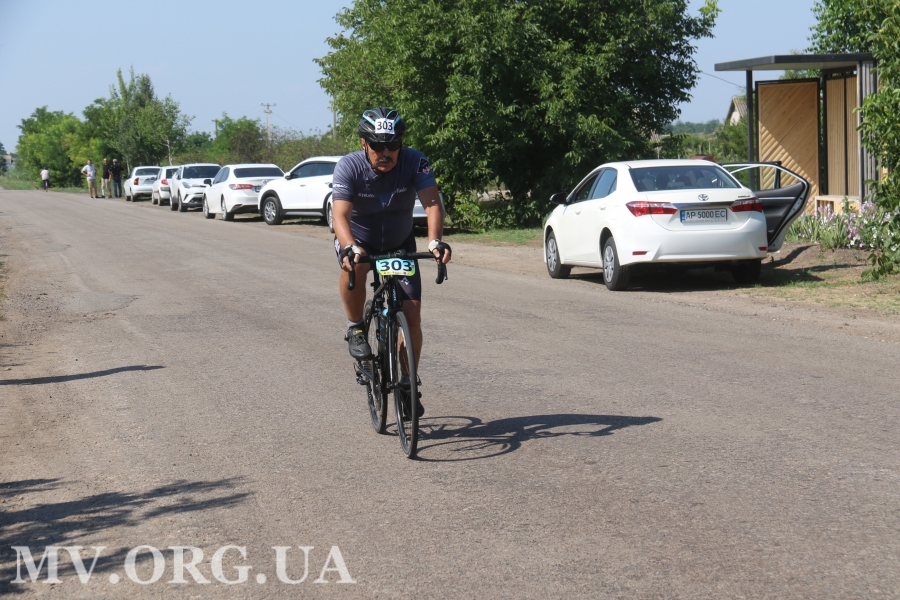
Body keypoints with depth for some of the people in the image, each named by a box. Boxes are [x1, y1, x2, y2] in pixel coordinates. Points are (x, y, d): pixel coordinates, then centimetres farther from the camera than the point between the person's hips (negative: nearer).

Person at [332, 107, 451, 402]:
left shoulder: (414, 162, -23)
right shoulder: (349, 167, -26)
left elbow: (432, 202, -34)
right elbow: (340, 215, -36)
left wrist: (435, 240, -52)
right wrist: (350, 248, -56)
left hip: (400, 244, 2)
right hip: (359, 240, -2)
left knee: (412, 315, -9)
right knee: (353, 266, -38)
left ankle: (407, 382, 9)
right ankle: (355, 328, -13)